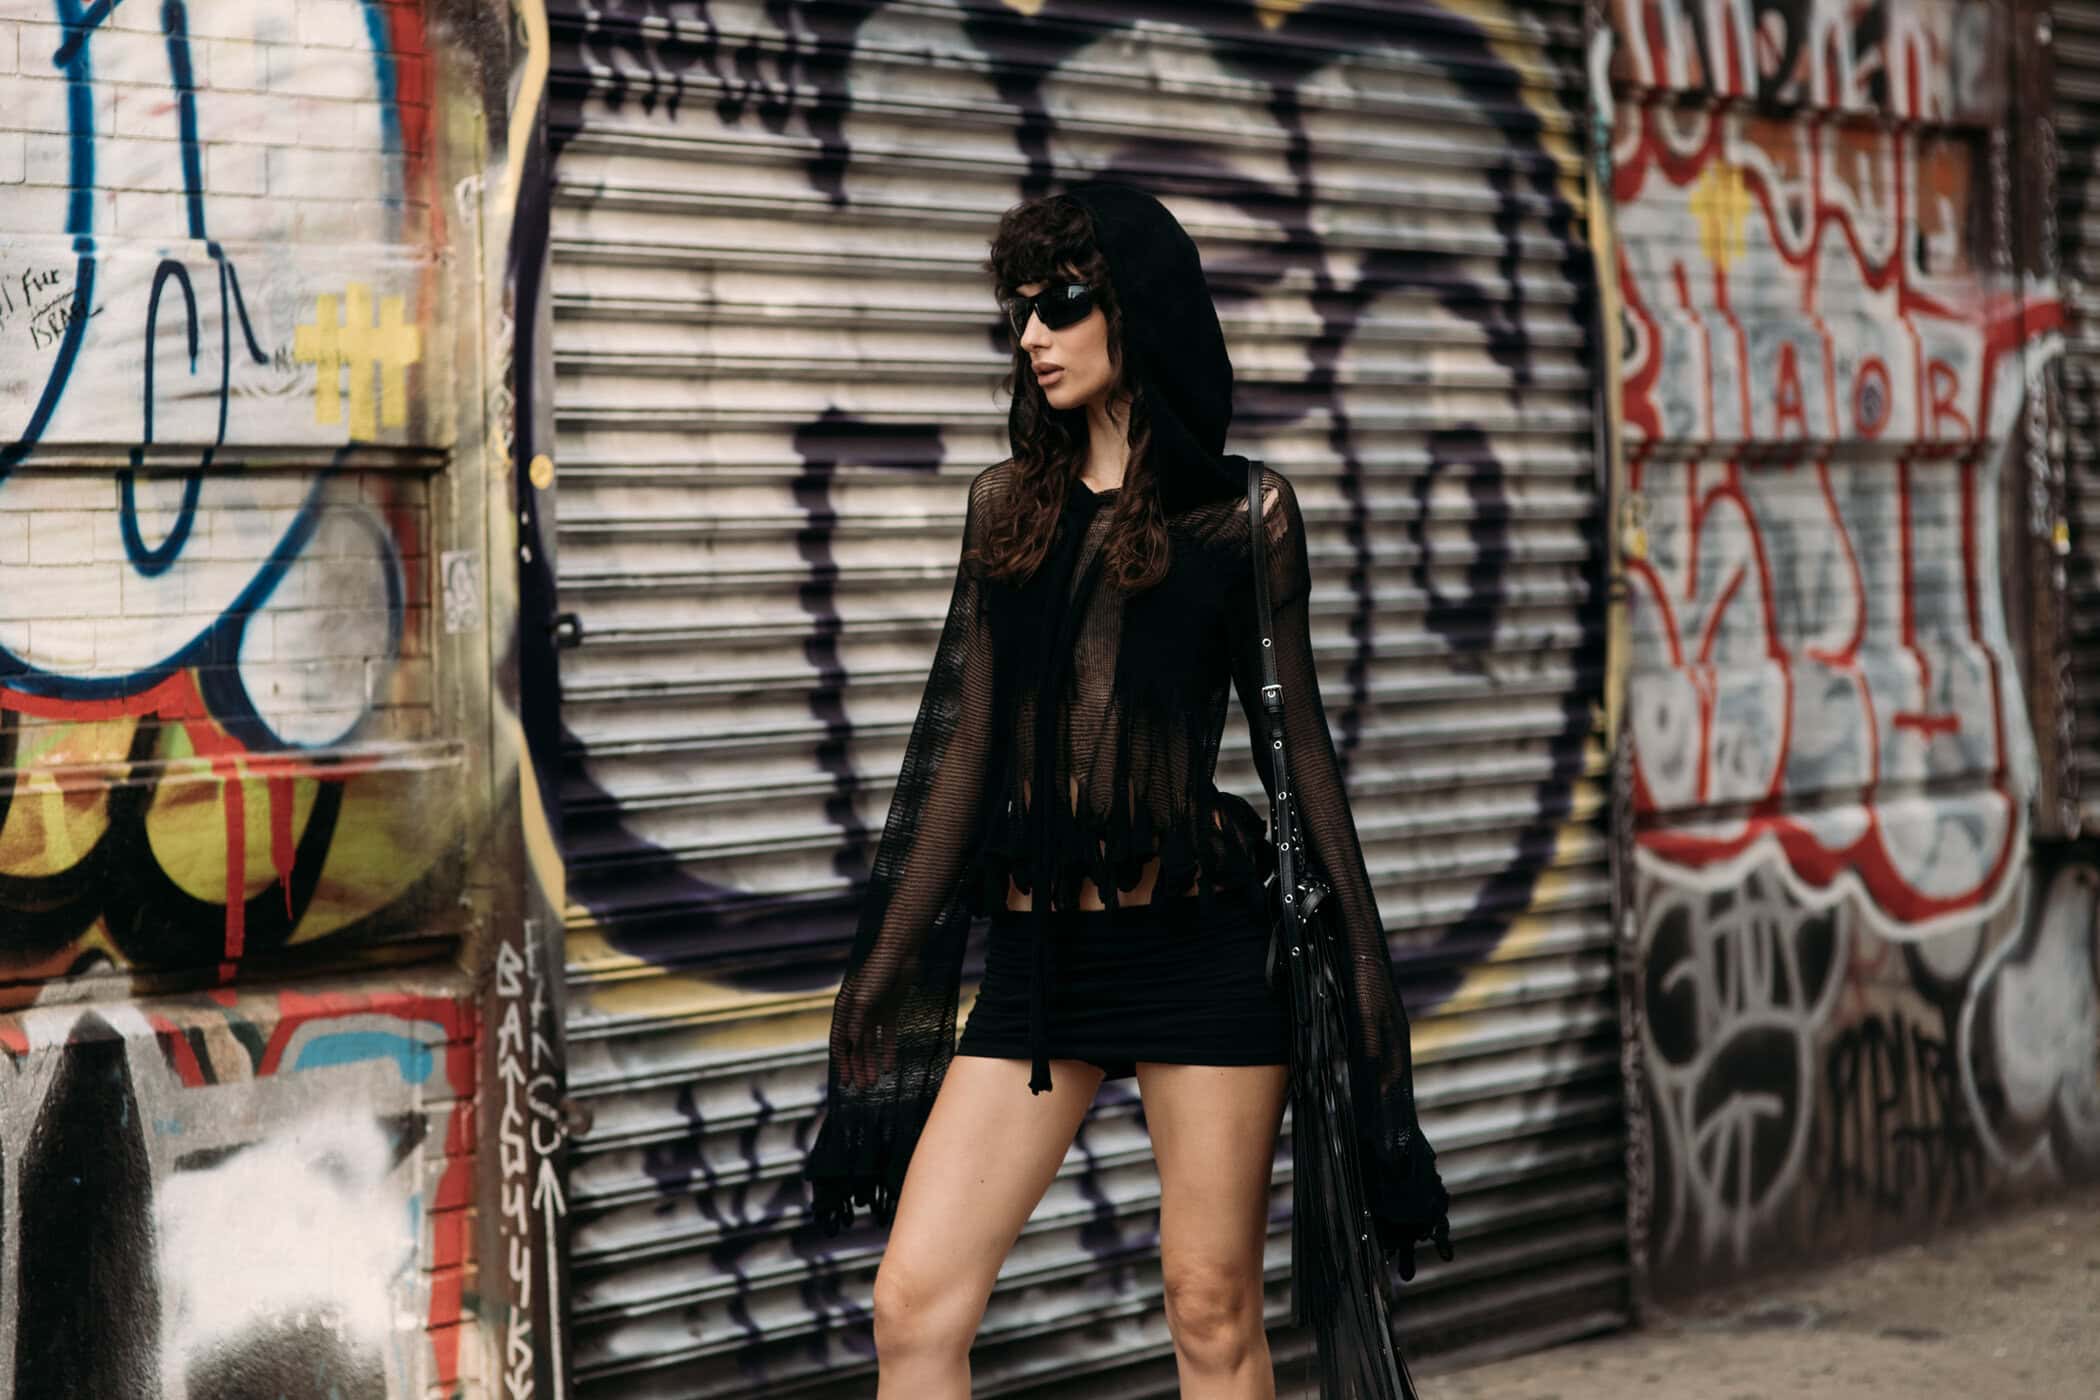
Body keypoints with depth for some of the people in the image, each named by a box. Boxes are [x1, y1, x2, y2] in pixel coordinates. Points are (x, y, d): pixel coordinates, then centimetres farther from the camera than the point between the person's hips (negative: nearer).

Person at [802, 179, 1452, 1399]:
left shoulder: (1244, 510, 2)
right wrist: (891, 962, 12)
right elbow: (964, 739, 13)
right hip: (1038, 949, 3)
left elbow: (1293, 736, 4)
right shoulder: (1010, 501, 11)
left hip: (1202, 943, -3)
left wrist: (1359, 951, 1)